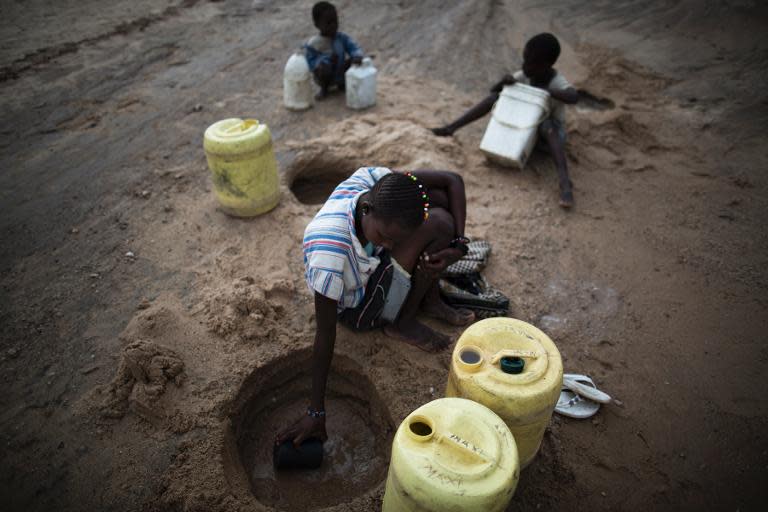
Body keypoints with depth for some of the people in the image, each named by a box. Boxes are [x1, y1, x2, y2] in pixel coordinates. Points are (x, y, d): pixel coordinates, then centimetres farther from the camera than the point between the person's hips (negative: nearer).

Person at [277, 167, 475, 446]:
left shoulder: (380, 186, -25)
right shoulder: (329, 254, -41)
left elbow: (453, 180, -12)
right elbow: (325, 334, -31)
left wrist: (458, 244, -22)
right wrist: (316, 412, -24)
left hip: (373, 266, 7)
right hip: (357, 307, -6)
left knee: (438, 196, -10)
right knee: (439, 223, -22)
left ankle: (429, 299, 1)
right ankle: (403, 322, -5)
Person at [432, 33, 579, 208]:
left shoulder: (557, 82, -25)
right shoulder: (523, 76, -11)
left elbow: (574, 97, -45)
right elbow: (493, 90, -8)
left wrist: (545, 90, -43)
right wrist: (503, 82, -30)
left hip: (550, 126, -4)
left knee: (547, 126, -43)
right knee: (496, 96, -15)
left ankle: (564, 182, -57)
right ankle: (451, 127, -20)